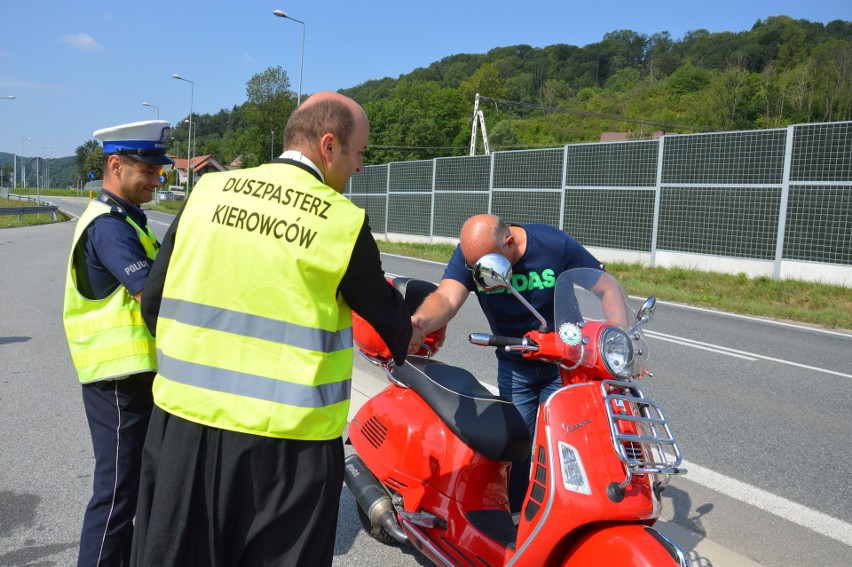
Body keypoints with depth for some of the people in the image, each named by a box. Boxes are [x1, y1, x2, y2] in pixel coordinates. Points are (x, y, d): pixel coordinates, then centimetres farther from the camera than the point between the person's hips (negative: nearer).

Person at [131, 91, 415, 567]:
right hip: (285, 441, -3)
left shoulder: (208, 191, 2)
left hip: (185, 422, 4)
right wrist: (408, 335, 28)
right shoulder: (345, 221, -9)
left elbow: (154, 303, 6)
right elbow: (385, 310, 5)